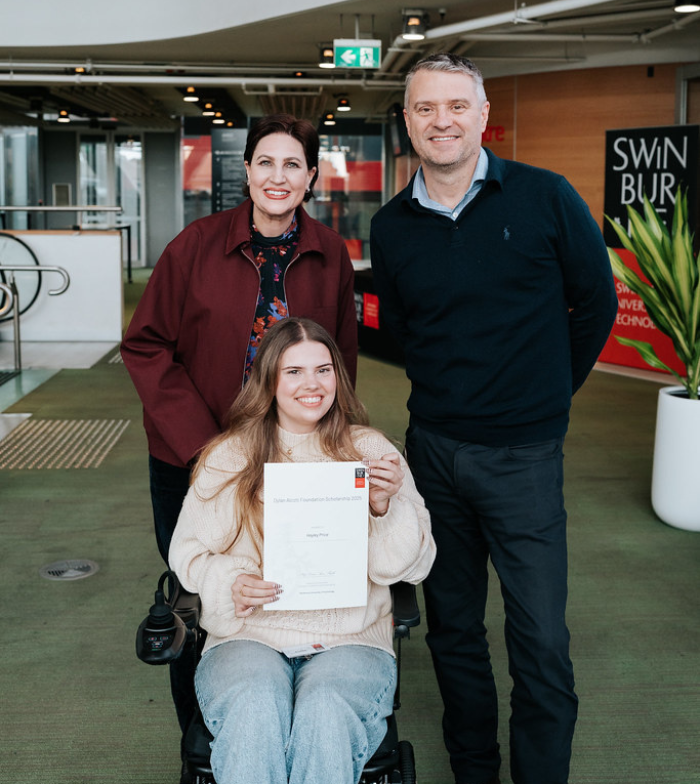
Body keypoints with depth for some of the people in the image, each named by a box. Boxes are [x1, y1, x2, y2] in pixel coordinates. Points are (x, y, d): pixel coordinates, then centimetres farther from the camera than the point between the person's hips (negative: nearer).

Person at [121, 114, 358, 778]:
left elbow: (341, 364, 8)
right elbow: (145, 346, -6)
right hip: (191, 459, -1)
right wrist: (199, 441, -14)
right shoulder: (198, 245, -9)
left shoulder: (331, 256, -1)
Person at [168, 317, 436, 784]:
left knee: (325, 713, -32)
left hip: (351, 639, 0)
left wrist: (387, 508, -14)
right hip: (249, 636, 1)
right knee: (254, 711, -32)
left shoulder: (372, 451, 9)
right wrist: (229, 584, -12)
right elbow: (188, 553, 10)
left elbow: (413, 567, 6)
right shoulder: (228, 456, 11)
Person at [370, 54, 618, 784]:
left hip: (523, 453, -3)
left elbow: (595, 302, 3)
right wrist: (449, 392, 12)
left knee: (540, 643, -2)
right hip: (432, 448, 3)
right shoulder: (391, 226, 2)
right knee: (452, 629, 14)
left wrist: (545, 391, 9)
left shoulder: (545, 197, -7)